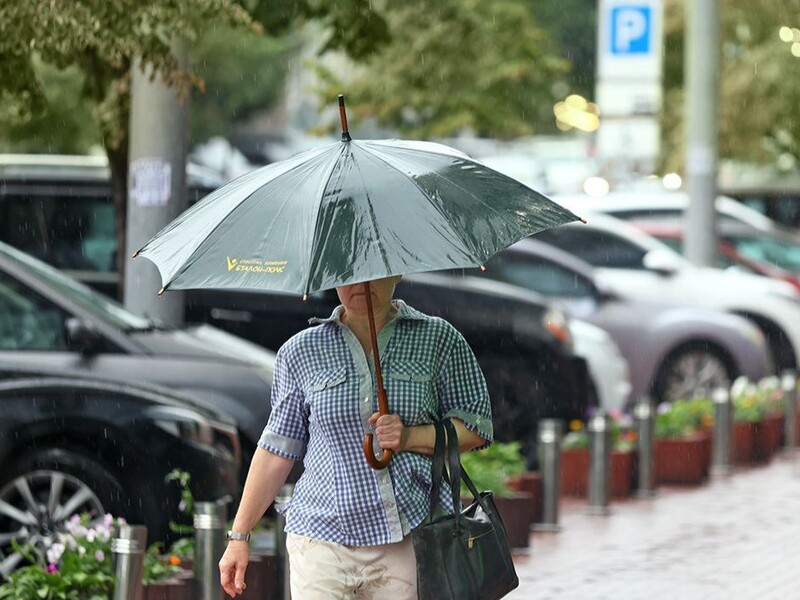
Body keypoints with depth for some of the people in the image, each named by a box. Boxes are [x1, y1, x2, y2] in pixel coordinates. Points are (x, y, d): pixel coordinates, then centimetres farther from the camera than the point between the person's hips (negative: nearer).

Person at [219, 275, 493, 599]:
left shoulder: (437, 338, 7)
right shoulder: (300, 352, 8)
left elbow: (478, 427, 8)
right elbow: (277, 449, 12)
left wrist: (410, 437, -10)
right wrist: (239, 536, 11)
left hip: (414, 540, 0)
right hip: (322, 541, 0)